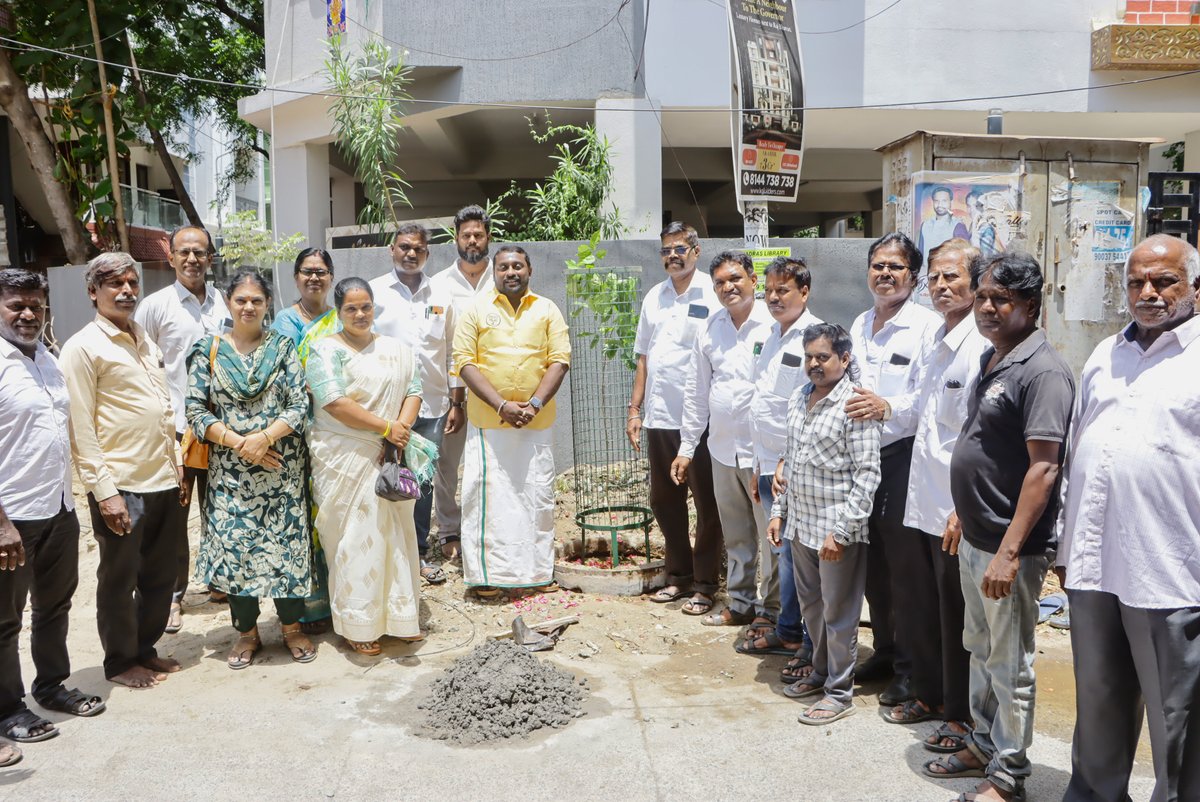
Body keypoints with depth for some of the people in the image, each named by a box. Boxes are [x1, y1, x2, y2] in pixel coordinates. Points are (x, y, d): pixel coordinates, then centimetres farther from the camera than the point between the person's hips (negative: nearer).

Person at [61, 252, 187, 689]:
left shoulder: (145, 339, 13)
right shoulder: (82, 347, -9)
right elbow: (81, 429, -13)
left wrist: (177, 466, 14)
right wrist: (104, 491, -16)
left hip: (166, 483, 7)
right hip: (122, 488, -7)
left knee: (162, 576, 16)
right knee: (120, 581, 9)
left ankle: (146, 648, 34)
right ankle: (121, 662, 26)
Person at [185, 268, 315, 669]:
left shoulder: (283, 347, 3)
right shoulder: (209, 350, 3)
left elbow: (300, 404, -2)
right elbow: (196, 410, -1)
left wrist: (265, 437, -17)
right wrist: (238, 443, -13)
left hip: (281, 466, 0)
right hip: (230, 468, 1)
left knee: (287, 541, 3)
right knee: (234, 544, 4)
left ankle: (292, 626, 21)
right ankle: (246, 631, 22)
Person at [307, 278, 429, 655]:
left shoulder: (396, 349, 14)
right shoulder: (326, 350, -3)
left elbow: (413, 391, 7)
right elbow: (334, 402, -14)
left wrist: (402, 429, -11)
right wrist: (386, 428, -15)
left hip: (391, 456, 5)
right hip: (345, 459, -4)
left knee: (397, 534, 8)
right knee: (355, 538, -1)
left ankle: (400, 615, 21)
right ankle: (358, 626, 10)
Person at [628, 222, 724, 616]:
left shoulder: (713, 296, -6)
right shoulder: (654, 297, 12)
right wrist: (635, 410, 12)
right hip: (660, 417, 6)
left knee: (707, 503, 4)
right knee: (664, 501, 14)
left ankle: (705, 584, 15)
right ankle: (679, 575, 29)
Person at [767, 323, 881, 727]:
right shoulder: (800, 398, 9)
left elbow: (867, 474, -18)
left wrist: (841, 530, -20)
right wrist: (779, 511, 13)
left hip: (837, 528, -7)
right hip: (800, 523, 7)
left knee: (838, 611, 5)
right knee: (811, 604, 20)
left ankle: (840, 692, 20)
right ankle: (821, 671, 39)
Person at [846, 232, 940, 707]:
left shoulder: (927, 326, -9)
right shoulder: (860, 325, 14)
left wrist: (888, 408, -29)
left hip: (903, 457, -7)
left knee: (904, 566, 1)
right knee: (873, 564, 15)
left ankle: (910, 668, 16)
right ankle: (885, 651, 32)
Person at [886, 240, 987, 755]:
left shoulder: (981, 348, -17)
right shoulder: (933, 340, 10)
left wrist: (963, 509, -21)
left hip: (958, 509, -8)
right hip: (920, 500, 8)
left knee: (957, 620, 7)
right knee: (915, 609, 19)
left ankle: (962, 716, 25)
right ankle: (929, 695, 38)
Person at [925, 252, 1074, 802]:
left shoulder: (1042, 372, -18)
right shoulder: (991, 361, 10)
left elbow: (1043, 468, -23)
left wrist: (1009, 551, -25)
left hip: (1008, 547, -9)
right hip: (973, 538, 9)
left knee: (1009, 665, 6)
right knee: (980, 649, 21)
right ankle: (983, 746, 38)